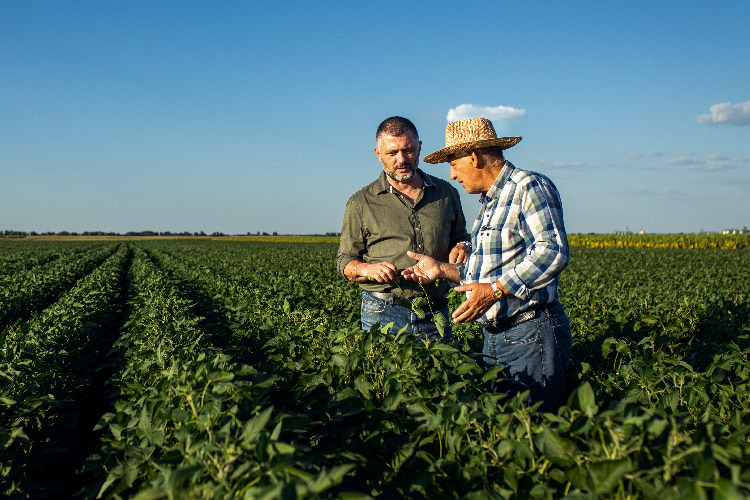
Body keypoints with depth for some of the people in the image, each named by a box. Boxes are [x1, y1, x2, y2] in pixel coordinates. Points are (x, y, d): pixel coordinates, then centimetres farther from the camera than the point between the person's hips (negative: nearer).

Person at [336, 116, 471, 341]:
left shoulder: (446, 192, 10)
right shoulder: (361, 203, 3)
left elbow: (460, 236, 24)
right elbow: (345, 261, 7)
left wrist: (462, 247, 0)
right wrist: (368, 269, -15)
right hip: (382, 314, -2)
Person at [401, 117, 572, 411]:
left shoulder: (531, 188, -9)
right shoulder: (489, 202, 21)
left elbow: (552, 252, -23)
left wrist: (495, 290, -26)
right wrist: (443, 270, 13)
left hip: (532, 334, -9)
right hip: (494, 338, 9)